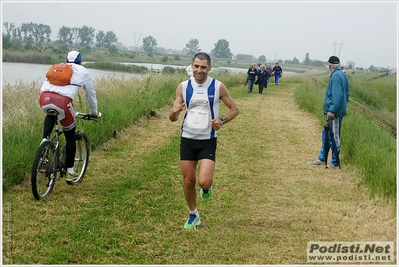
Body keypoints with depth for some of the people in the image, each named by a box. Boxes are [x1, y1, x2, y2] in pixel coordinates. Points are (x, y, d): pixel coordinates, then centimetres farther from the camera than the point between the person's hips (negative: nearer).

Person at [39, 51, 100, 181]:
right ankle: (70, 172, 19)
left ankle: (45, 139, 13)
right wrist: (94, 112, 46)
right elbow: (91, 94, 31)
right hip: (63, 101, -3)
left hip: (44, 97, 3)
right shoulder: (83, 71, 24)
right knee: (70, 136, 15)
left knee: (50, 115, 39)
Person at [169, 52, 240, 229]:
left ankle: (207, 188, 20)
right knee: (189, 181, 7)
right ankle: (193, 216, 29)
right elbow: (172, 118, 0)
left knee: (204, 181, -17)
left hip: (208, 141, -2)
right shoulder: (183, 87, -1)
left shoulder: (218, 87, -6)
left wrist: (222, 121, -15)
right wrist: (174, 112, -25)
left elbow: (235, 109, 5)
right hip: (187, 140, 2)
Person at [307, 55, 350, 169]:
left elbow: (337, 95, -25)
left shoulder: (335, 76, -17)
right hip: (337, 111, 10)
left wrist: (332, 110, -25)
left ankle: (335, 162, 8)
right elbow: (347, 93, 18)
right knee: (326, 135, 17)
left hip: (335, 113, -10)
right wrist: (343, 105, 23)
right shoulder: (343, 75, 12)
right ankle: (322, 159, 25)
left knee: (334, 137, -1)